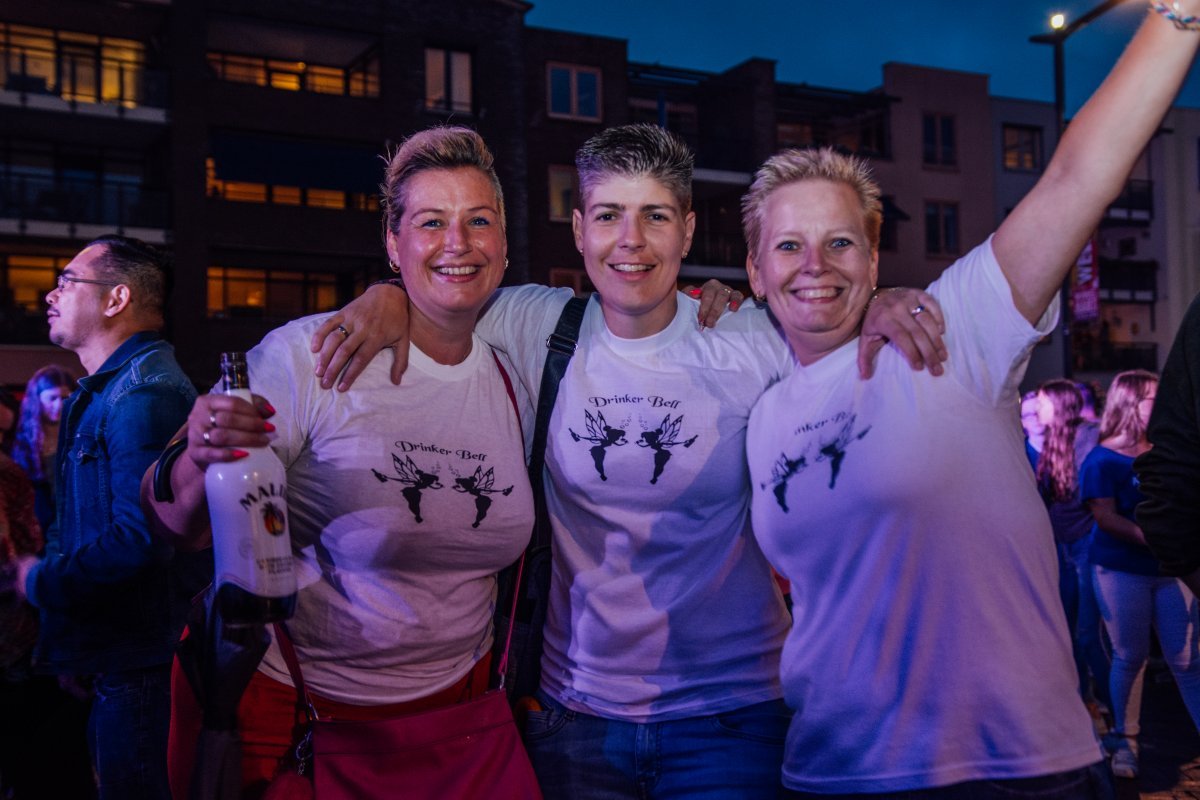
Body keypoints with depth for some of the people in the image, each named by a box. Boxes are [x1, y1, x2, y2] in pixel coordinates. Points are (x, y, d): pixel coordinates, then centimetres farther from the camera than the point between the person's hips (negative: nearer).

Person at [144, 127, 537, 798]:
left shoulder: (515, 382, -2)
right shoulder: (305, 357, -16)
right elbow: (183, 530, -14)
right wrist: (198, 463, -32)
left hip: (450, 704, 4)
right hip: (284, 708, -4)